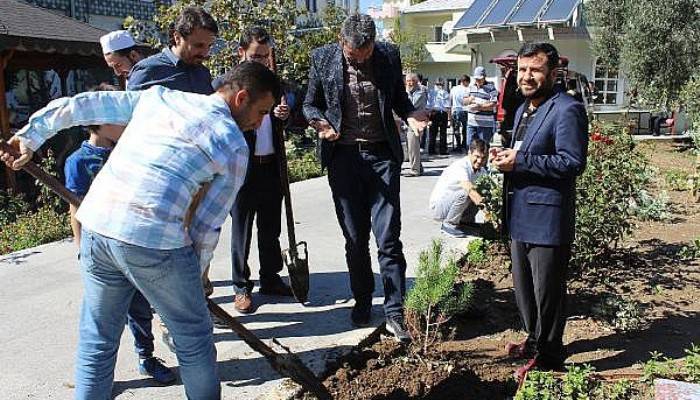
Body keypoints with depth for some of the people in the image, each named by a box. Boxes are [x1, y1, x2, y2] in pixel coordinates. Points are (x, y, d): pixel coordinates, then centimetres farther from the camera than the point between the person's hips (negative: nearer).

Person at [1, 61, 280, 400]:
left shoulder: (155, 97, 19)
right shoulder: (235, 146, 4)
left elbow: (76, 106, 19)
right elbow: (208, 224, 6)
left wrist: (30, 137, 26)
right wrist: (195, 275, 18)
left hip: (96, 224, 6)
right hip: (153, 240, -5)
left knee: (96, 341, 22)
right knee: (193, 339, 17)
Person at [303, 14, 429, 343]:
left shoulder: (389, 56, 0)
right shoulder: (322, 58, -2)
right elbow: (311, 104, 8)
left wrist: (411, 115, -9)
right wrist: (319, 121, -14)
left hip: (382, 155, 0)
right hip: (343, 156, 1)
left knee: (388, 238, -3)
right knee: (355, 238, 9)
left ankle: (395, 313, 6)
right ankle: (362, 301, 27)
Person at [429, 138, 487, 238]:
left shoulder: (481, 170, 0)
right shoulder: (460, 166, -26)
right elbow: (469, 188, -43)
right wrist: (481, 201, -59)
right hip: (437, 206, -7)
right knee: (464, 192, -33)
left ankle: (466, 220, 10)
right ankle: (449, 225, -15)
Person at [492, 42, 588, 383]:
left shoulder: (567, 110, -13)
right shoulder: (523, 109, 17)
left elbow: (573, 162, -21)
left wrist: (520, 161, -20)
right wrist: (506, 157, 5)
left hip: (547, 217, -9)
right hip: (520, 214, 9)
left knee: (547, 290, 3)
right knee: (523, 286, 20)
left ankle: (548, 355, 19)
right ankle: (535, 340, 38)